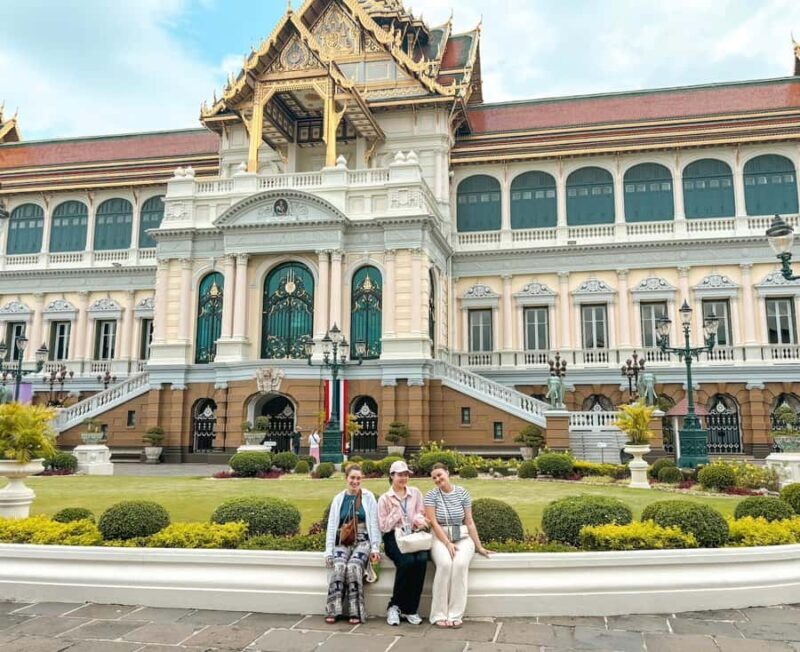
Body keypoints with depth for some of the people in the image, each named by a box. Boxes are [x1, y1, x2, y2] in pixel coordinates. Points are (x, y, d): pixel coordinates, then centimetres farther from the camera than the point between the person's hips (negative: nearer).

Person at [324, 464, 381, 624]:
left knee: (353, 566, -30)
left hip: (363, 540, -2)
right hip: (343, 541, 2)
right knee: (338, 566, -28)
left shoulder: (368, 497, 6)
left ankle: (355, 612, -22)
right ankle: (333, 610, -21)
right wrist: (329, 551, -1)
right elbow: (331, 526, 8)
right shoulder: (338, 499, 11)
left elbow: (374, 524, 2)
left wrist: (375, 548, -8)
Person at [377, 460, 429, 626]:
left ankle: (410, 609, -17)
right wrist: (396, 509, -6)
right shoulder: (384, 499, 8)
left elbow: (422, 515, 10)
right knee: (407, 561, -33)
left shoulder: (416, 493, 15)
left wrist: (418, 519, -13)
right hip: (394, 537, -2)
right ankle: (394, 607, -14)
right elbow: (384, 526, 1)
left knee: (421, 560, -30)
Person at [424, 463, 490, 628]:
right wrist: (447, 543, -18)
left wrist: (479, 546, 1)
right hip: (440, 538, -1)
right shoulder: (431, 495, 0)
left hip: (462, 538, 1)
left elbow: (469, 521, 4)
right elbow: (433, 522, -7)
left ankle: (455, 615, -22)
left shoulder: (462, 493, 3)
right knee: (445, 564, -32)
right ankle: (439, 615, -22)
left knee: (460, 564, -31)